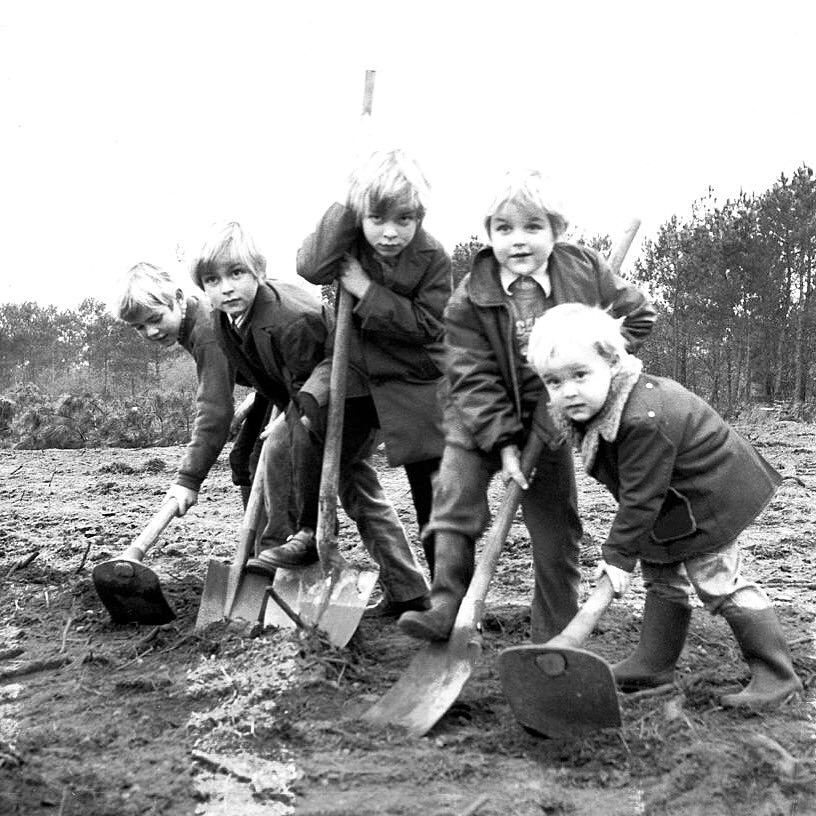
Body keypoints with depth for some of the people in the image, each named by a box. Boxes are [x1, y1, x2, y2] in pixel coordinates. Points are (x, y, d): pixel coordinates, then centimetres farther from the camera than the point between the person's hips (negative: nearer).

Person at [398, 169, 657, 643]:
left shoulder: (586, 270, -10)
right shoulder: (470, 300, -15)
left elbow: (638, 317, 1)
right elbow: (475, 380, -17)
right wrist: (503, 442, -25)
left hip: (550, 420, 1)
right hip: (482, 418, -1)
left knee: (557, 530, 6)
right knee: (454, 492, -19)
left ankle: (555, 638, 20)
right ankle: (447, 607, -9)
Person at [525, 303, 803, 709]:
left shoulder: (643, 420, -36)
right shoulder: (585, 410, -6)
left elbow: (640, 496, -30)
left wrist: (619, 554, -23)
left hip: (711, 492, -10)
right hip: (675, 501, 10)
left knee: (716, 579, -7)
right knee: (662, 576, 13)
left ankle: (777, 673, 4)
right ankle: (654, 663, 23)